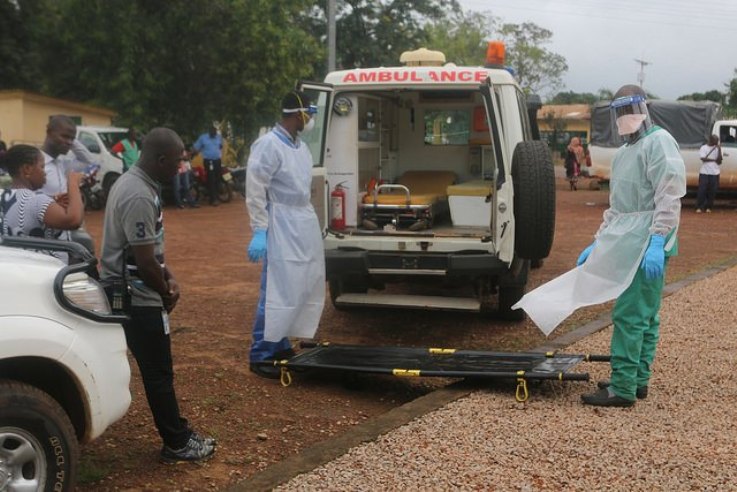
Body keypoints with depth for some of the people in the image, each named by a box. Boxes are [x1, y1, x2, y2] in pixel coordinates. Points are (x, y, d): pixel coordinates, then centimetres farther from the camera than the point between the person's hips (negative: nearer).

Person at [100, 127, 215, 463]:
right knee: (158, 372, 1)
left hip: (126, 294, 10)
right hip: (138, 299, -10)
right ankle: (177, 444, 12)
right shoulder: (139, 197, -24)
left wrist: (169, 278, 6)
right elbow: (145, 261, -23)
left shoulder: (134, 183, 9)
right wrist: (167, 292, -7)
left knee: (155, 369, 15)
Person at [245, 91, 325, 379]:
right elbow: (255, 191, -16)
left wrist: (308, 220, 13)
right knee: (278, 292, -8)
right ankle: (260, 356, 1)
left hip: (305, 224, 9)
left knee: (306, 288, 12)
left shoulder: (301, 147, 13)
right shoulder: (268, 145, -13)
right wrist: (259, 232, -19)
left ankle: (280, 345, 22)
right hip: (281, 226, -9)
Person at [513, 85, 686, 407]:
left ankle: (622, 388, -8)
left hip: (648, 246, -9)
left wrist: (657, 243, -24)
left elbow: (669, 198, -17)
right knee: (644, 316, 14)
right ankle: (637, 380, 20)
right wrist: (598, 242, 22)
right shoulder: (623, 153, 21)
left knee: (630, 316, -10)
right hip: (628, 245, 9)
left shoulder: (658, 142, -9)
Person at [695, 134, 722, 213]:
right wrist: (714, 160, -8)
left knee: (712, 191, 1)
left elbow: (719, 162, -3)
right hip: (704, 172, -3)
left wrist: (719, 149, -10)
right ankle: (699, 207, 0)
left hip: (714, 173, 3)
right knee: (702, 190, -5)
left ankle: (708, 207, 10)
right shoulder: (703, 148, 0)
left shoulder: (717, 148, 7)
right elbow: (703, 159, -13)